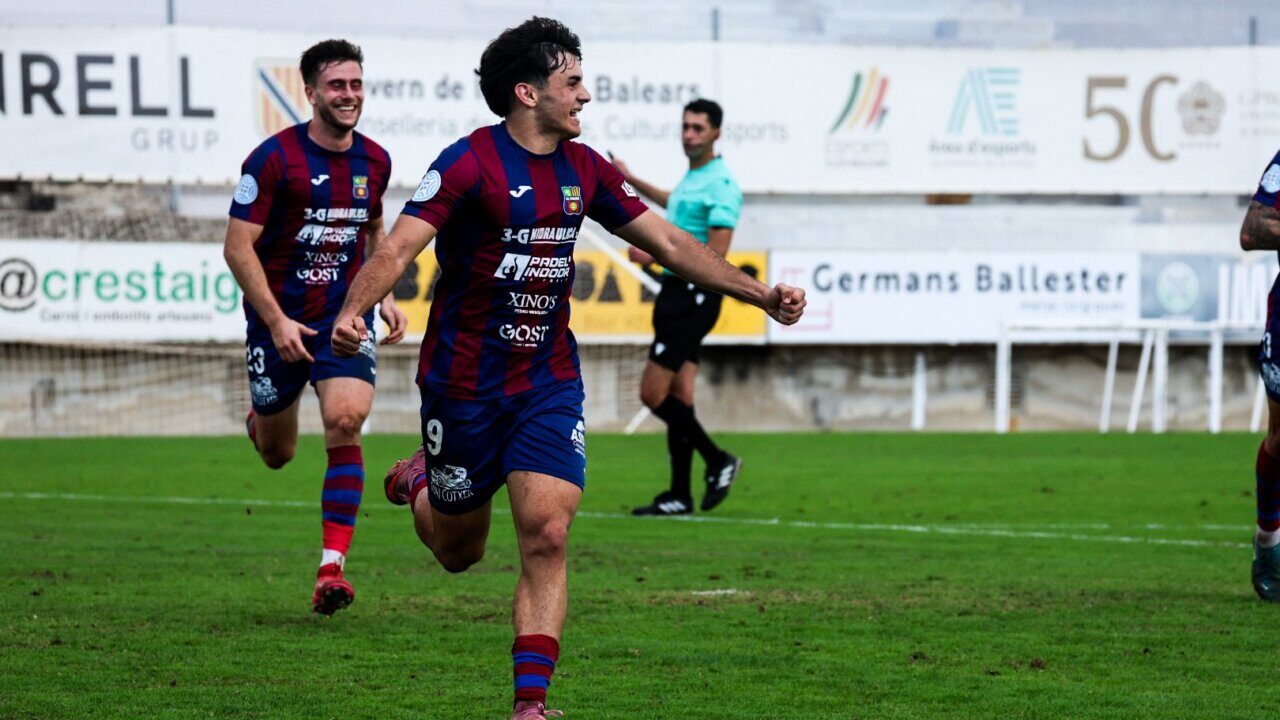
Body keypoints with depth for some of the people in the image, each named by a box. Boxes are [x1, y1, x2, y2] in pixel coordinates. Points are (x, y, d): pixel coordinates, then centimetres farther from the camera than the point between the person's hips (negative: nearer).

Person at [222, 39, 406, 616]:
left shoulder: (374, 162, 2)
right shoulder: (274, 158, -14)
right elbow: (238, 247, -14)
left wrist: (384, 296, 10)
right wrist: (277, 321, -21)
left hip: (345, 317, 2)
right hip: (280, 319, -2)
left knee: (345, 422, -22)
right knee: (276, 455, 11)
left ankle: (333, 567, -20)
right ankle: (259, 420, 52)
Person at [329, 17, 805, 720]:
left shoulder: (584, 170, 5)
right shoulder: (470, 162, -14)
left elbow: (669, 242, 13)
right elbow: (398, 247, -24)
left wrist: (761, 293, 6)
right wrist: (353, 312, -43)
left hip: (549, 385, 4)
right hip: (464, 385, -4)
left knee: (546, 538, -12)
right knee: (458, 552, 11)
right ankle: (419, 482, 46)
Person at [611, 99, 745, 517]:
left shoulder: (720, 185, -15)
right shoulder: (692, 177, 14)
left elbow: (714, 257, -21)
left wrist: (657, 256, -17)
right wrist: (632, 181, 45)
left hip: (695, 298, -9)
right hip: (675, 293, 9)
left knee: (653, 393, -11)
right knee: (678, 396, 7)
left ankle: (718, 461, 1)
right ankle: (679, 496, 8)